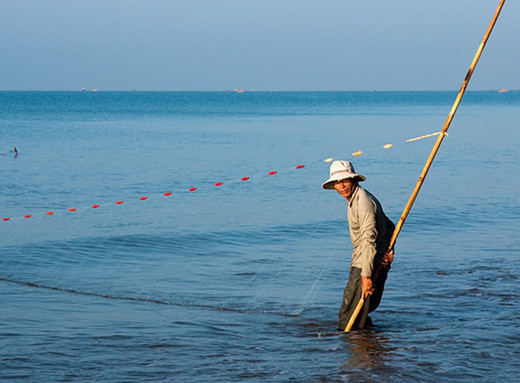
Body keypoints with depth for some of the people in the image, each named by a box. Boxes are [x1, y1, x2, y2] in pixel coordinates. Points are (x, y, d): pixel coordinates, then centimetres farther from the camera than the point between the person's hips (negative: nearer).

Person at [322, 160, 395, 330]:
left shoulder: (363, 202, -20)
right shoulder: (354, 200, 13)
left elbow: (370, 240, -26)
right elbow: (390, 226, 19)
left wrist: (366, 275, -28)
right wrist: (388, 250, 3)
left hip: (368, 265, -10)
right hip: (361, 263, 10)